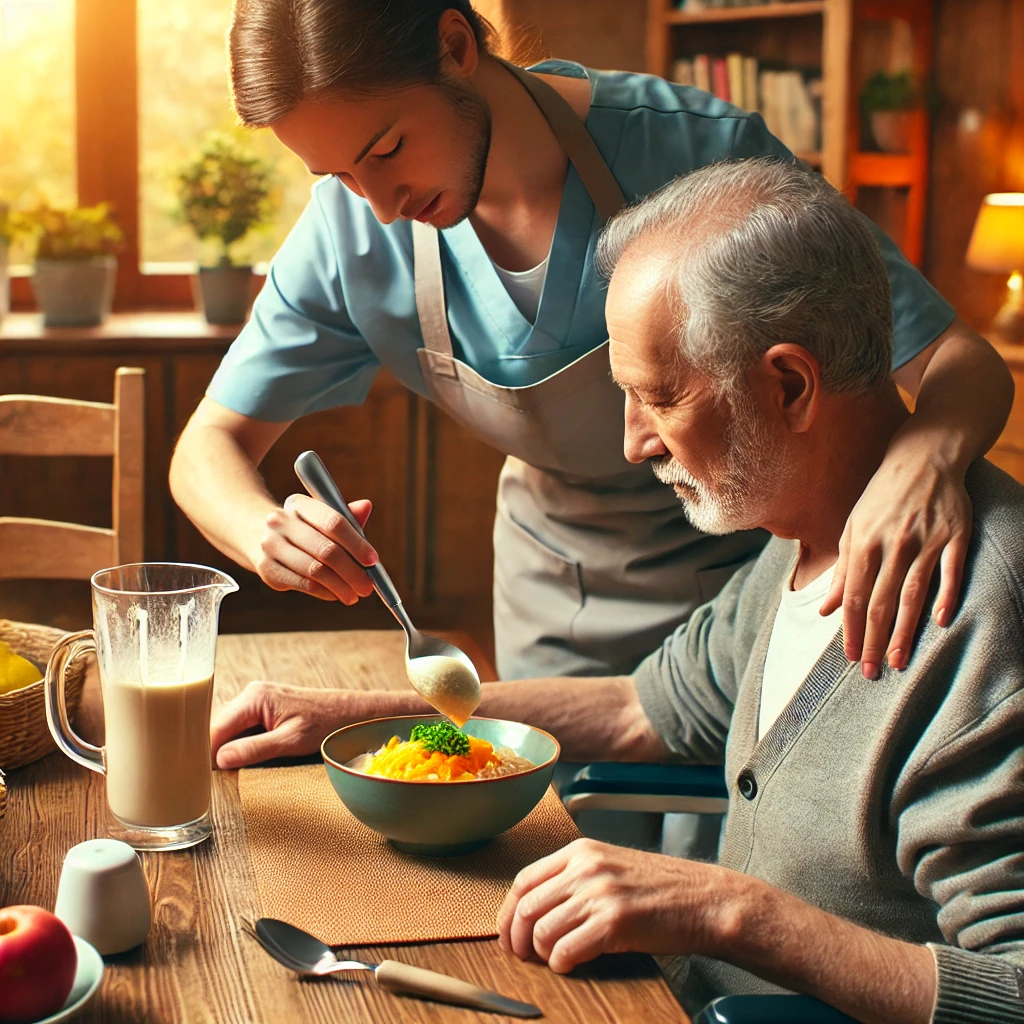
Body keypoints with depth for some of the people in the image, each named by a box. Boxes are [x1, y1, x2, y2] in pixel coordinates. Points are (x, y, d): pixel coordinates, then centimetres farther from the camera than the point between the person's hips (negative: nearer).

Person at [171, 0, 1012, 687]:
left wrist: (926, 458, -52)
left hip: (747, 574, -3)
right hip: (552, 593, 3)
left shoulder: (702, 155, -30)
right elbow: (211, 445, -9)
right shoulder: (353, 228, -19)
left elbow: (963, 365, -27)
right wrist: (265, 533, -34)